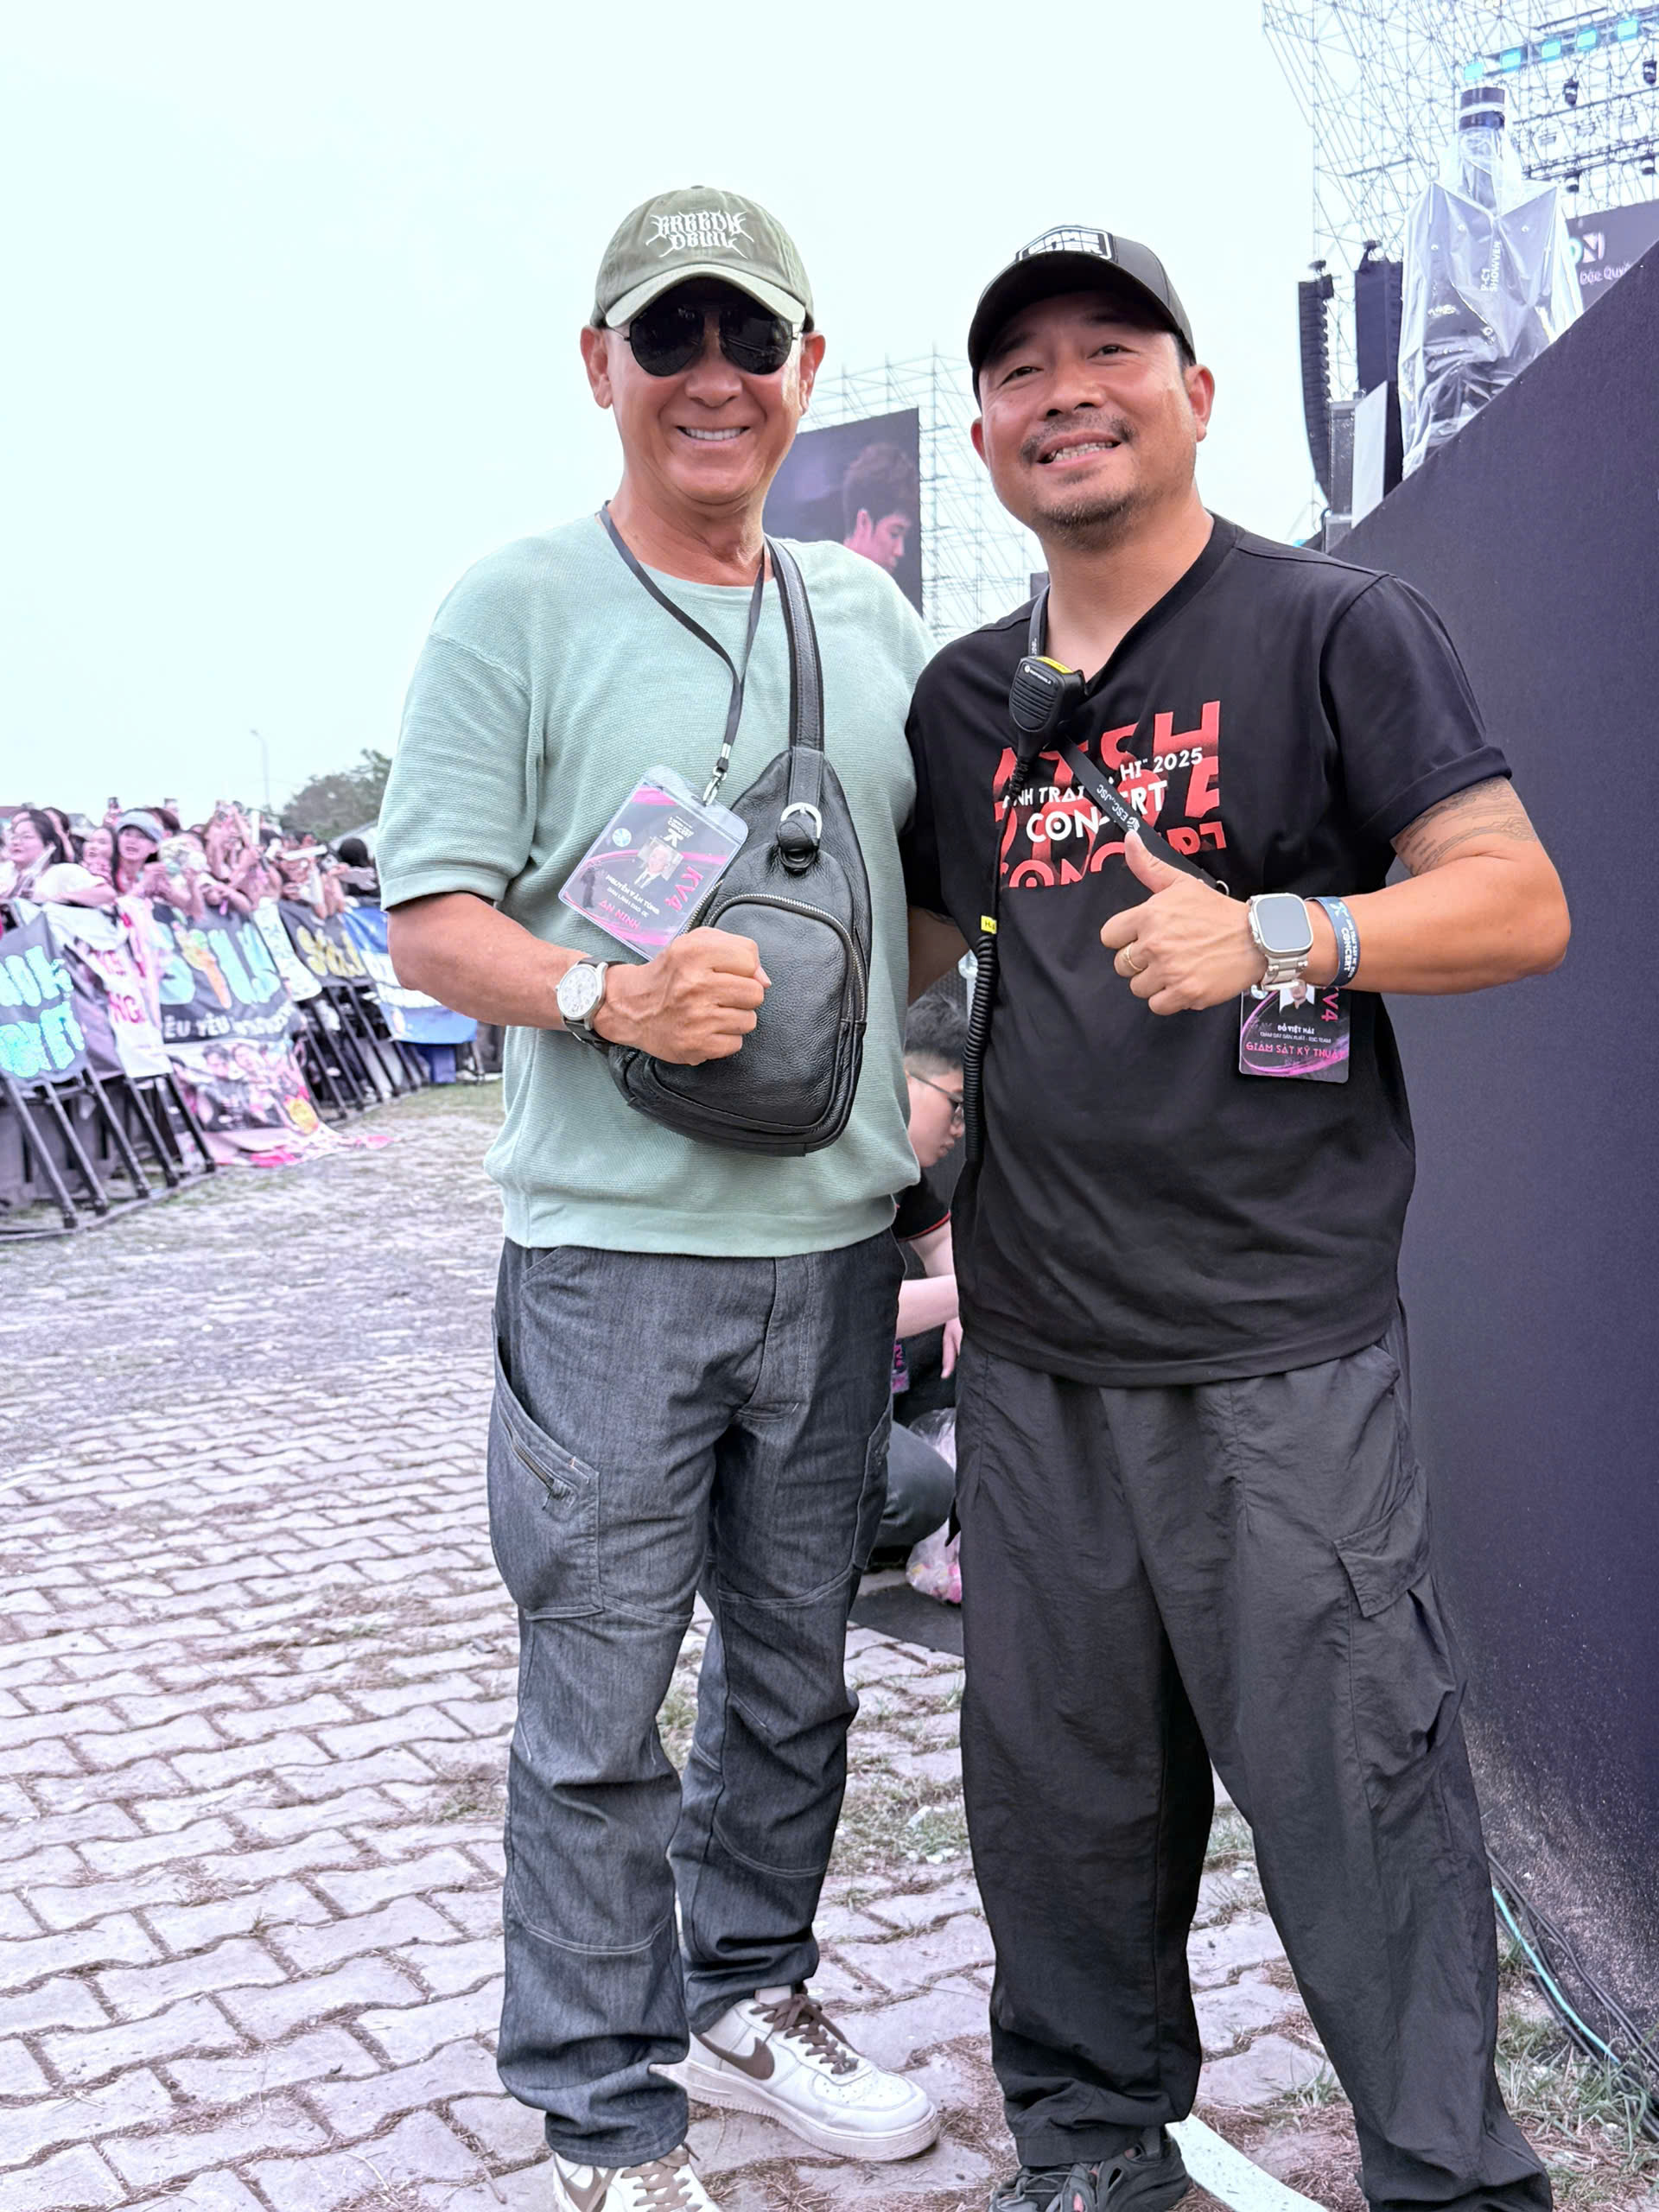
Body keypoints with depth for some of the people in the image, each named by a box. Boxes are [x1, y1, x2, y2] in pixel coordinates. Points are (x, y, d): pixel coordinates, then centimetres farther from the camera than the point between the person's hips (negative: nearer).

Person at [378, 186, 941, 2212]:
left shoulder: (872, 617, 12)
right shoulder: (516, 608, -3)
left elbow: (936, 885, 22)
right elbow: (430, 917, -7)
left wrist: (923, 1083, 7)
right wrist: (609, 997, -24)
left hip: (836, 1233, 5)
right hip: (613, 1246, -5)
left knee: (794, 1674, 18)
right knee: (597, 1710, 3)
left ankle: (744, 1999, 39)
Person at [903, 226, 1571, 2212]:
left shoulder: (1336, 627, -1)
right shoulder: (965, 697, 14)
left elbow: (1520, 903, -9)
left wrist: (1276, 936, -22)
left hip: (1278, 1342, -5)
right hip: (1033, 1340, 5)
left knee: (1350, 1773, -1)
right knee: (1057, 1774, 14)